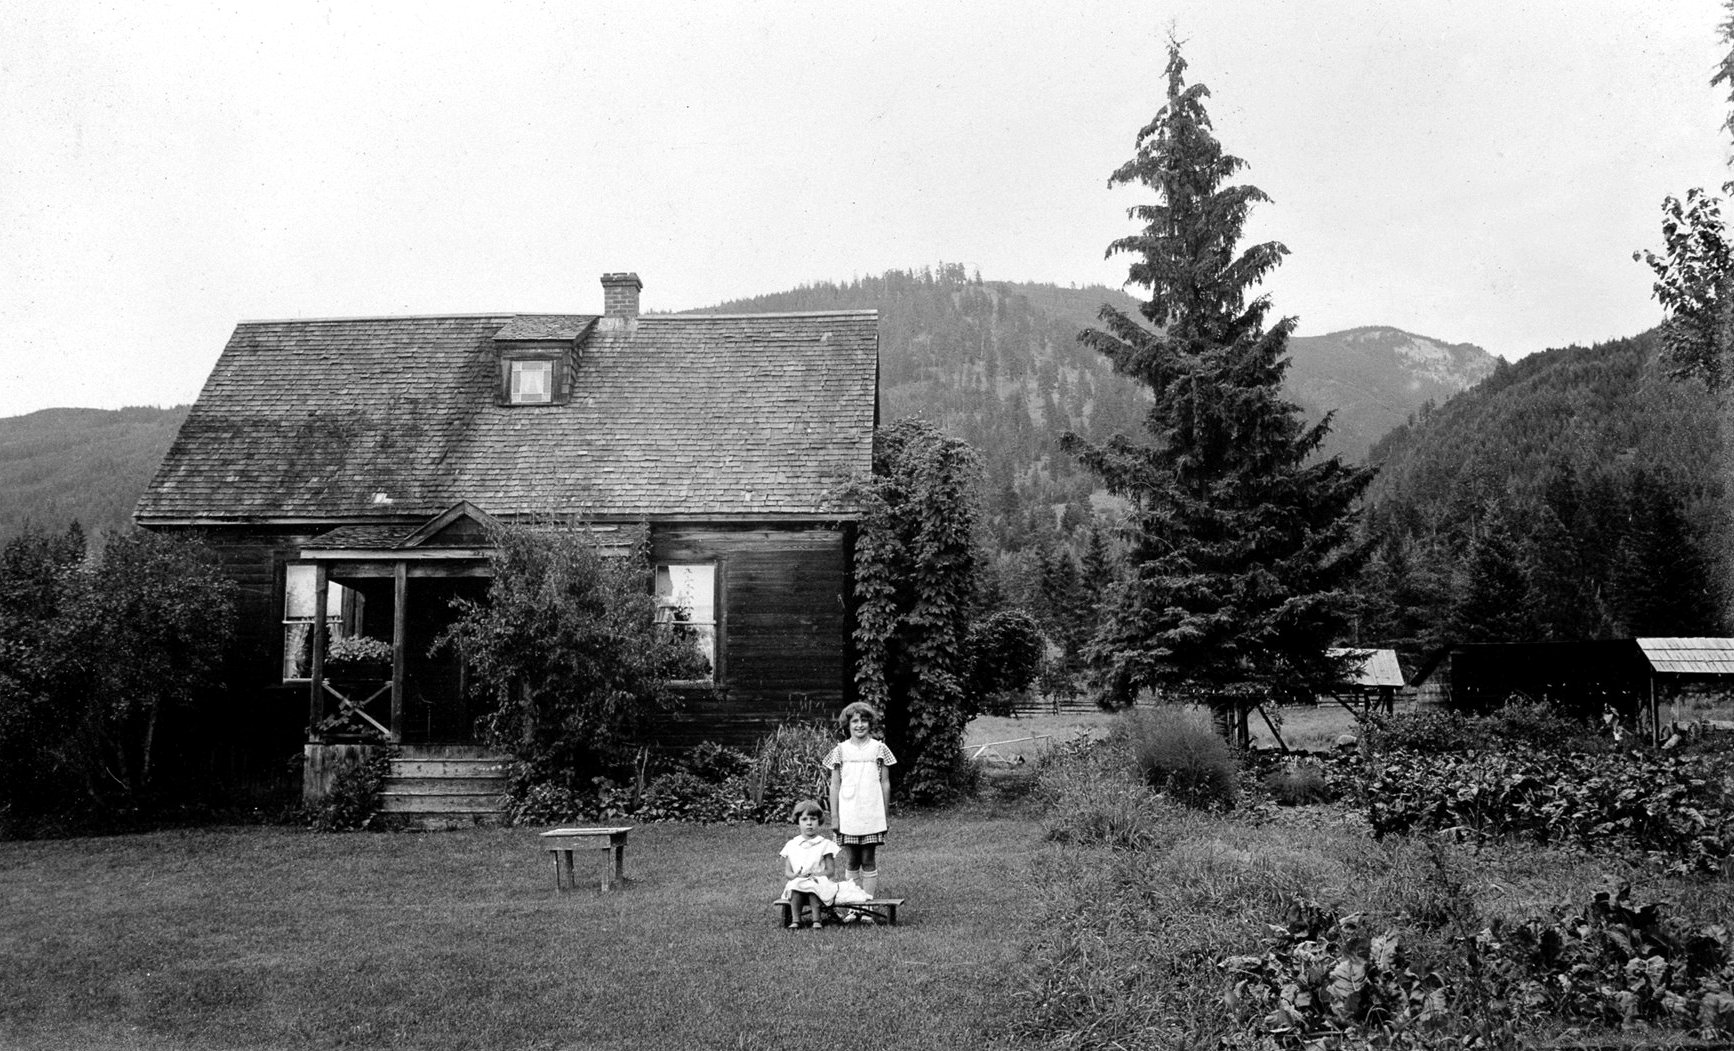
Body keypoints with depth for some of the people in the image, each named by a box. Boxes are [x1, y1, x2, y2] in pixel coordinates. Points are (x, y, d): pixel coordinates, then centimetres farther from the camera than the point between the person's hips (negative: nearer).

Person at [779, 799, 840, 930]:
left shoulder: (824, 844, 8)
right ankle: (795, 920, -32)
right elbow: (786, 872, 9)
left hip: (818, 883, -2)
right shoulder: (791, 845, 14)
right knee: (795, 885, -33)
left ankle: (817, 919, -30)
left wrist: (814, 875, -15)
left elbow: (830, 870, 2)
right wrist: (796, 876, -14)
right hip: (796, 883, 2)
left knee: (812, 886, -36)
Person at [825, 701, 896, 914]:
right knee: (851, 861, 6)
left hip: (872, 815, -1)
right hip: (848, 815, 1)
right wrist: (834, 816, 2)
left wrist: (884, 814, 3)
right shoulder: (841, 750, 4)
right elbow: (835, 785, 6)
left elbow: (885, 784, 6)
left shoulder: (878, 748, 3)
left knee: (868, 860, 0)